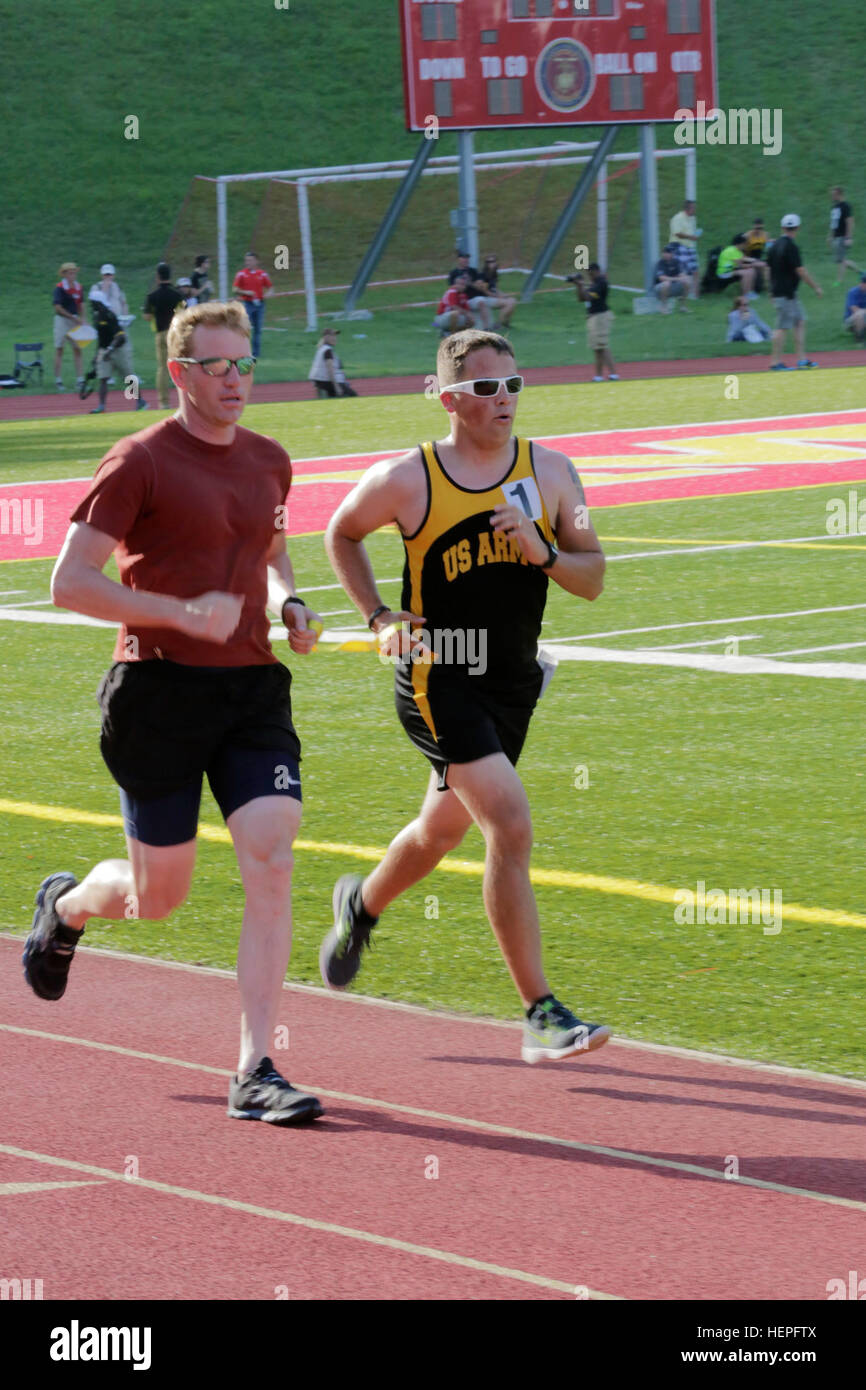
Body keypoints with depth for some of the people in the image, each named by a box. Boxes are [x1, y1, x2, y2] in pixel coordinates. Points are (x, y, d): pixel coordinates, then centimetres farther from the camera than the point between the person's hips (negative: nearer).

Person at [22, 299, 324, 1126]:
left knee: (271, 867, -12)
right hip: (160, 688, -4)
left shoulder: (270, 461, 10)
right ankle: (65, 905, 43)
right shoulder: (140, 463, -9)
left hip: (251, 687, 4)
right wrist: (182, 613, -21)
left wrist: (287, 604, 7)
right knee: (158, 897, 6)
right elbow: (70, 584, -12)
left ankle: (255, 1073, -9)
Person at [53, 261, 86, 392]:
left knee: (77, 349, 3)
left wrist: (81, 319, 1)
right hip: (62, 320, -6)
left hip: (75, 320, 6)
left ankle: (79, 380, 5)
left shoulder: (78, 288, 7)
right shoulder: (59, 288, -12)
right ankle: (58, 381, 3)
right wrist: (73, 318, -19)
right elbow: (58, 307, -18)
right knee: (59, 350, -1)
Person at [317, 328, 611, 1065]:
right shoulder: (406, 480, -9)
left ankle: (362, 903, 56)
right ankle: (541, 1016, -17)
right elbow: (342, 534, 10)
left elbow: (593, 579, 2)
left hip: (514, 682, 5)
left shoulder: (550, 472, -1)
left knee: (443, 829, 23)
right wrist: (379, 617, -1)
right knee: (512, 828, -20)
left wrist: (543, 553, -18)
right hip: (438, 680, -5)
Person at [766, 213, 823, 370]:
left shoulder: (775, 245, 10)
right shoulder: (791, 246, -16)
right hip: (786, 293, -9)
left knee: (800, 322, 13)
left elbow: (768, 268, 16)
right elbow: (800, 270, -16)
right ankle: (776, 362, -5)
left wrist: (773, 288, 25)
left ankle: (802, 358, 12)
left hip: (777, 291, 9)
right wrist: (816, 287, -8)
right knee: (783, 327, -6)